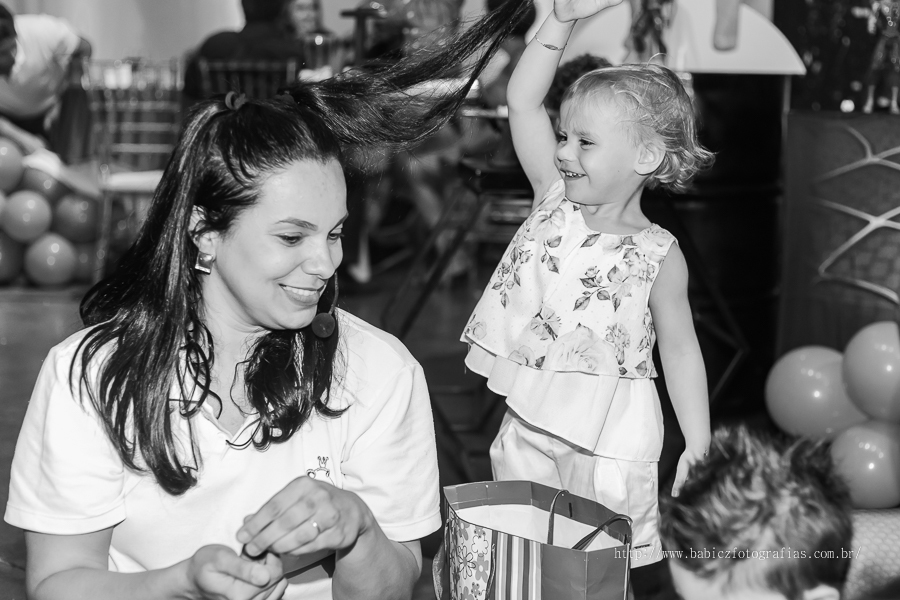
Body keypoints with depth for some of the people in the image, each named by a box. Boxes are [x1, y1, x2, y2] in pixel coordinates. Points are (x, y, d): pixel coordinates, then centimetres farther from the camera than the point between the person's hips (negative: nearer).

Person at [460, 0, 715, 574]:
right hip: (529, 421, 4)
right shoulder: (555, 202, 0)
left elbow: (680, 349, -1)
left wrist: (698, 443, -4)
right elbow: (523, 102, -6)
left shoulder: (658, 255, -9)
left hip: (608, 438, -4)